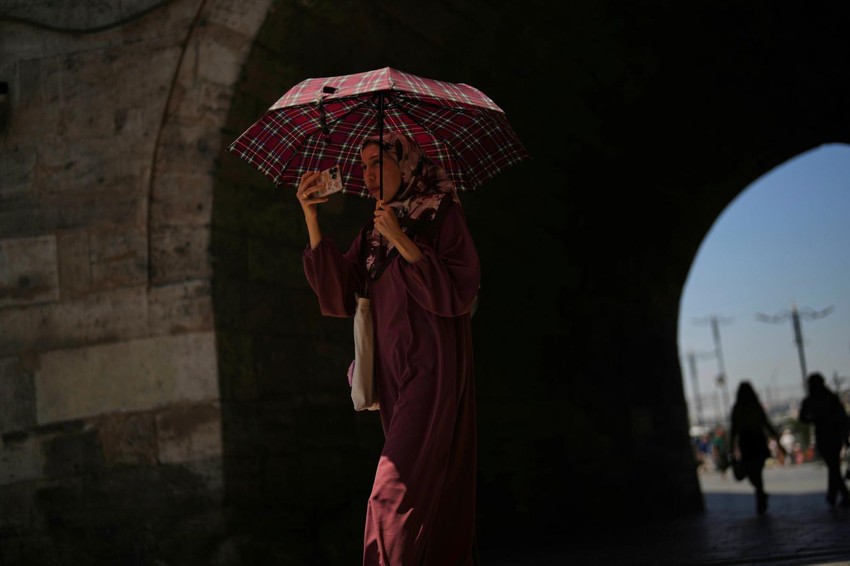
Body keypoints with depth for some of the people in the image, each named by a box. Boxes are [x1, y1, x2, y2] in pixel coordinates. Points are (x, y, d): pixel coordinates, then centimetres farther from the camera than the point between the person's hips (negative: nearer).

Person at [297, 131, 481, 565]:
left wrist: (402, 241, -18)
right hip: (392, 371, 7)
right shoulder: (373, 233, 16)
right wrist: (312, 219, -2)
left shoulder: (442, 213, -1)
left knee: (397, 492, -16)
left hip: (431, 370, -7)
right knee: (434, 488, 9)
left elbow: (458, 291, -12)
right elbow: (338, 295, 3)